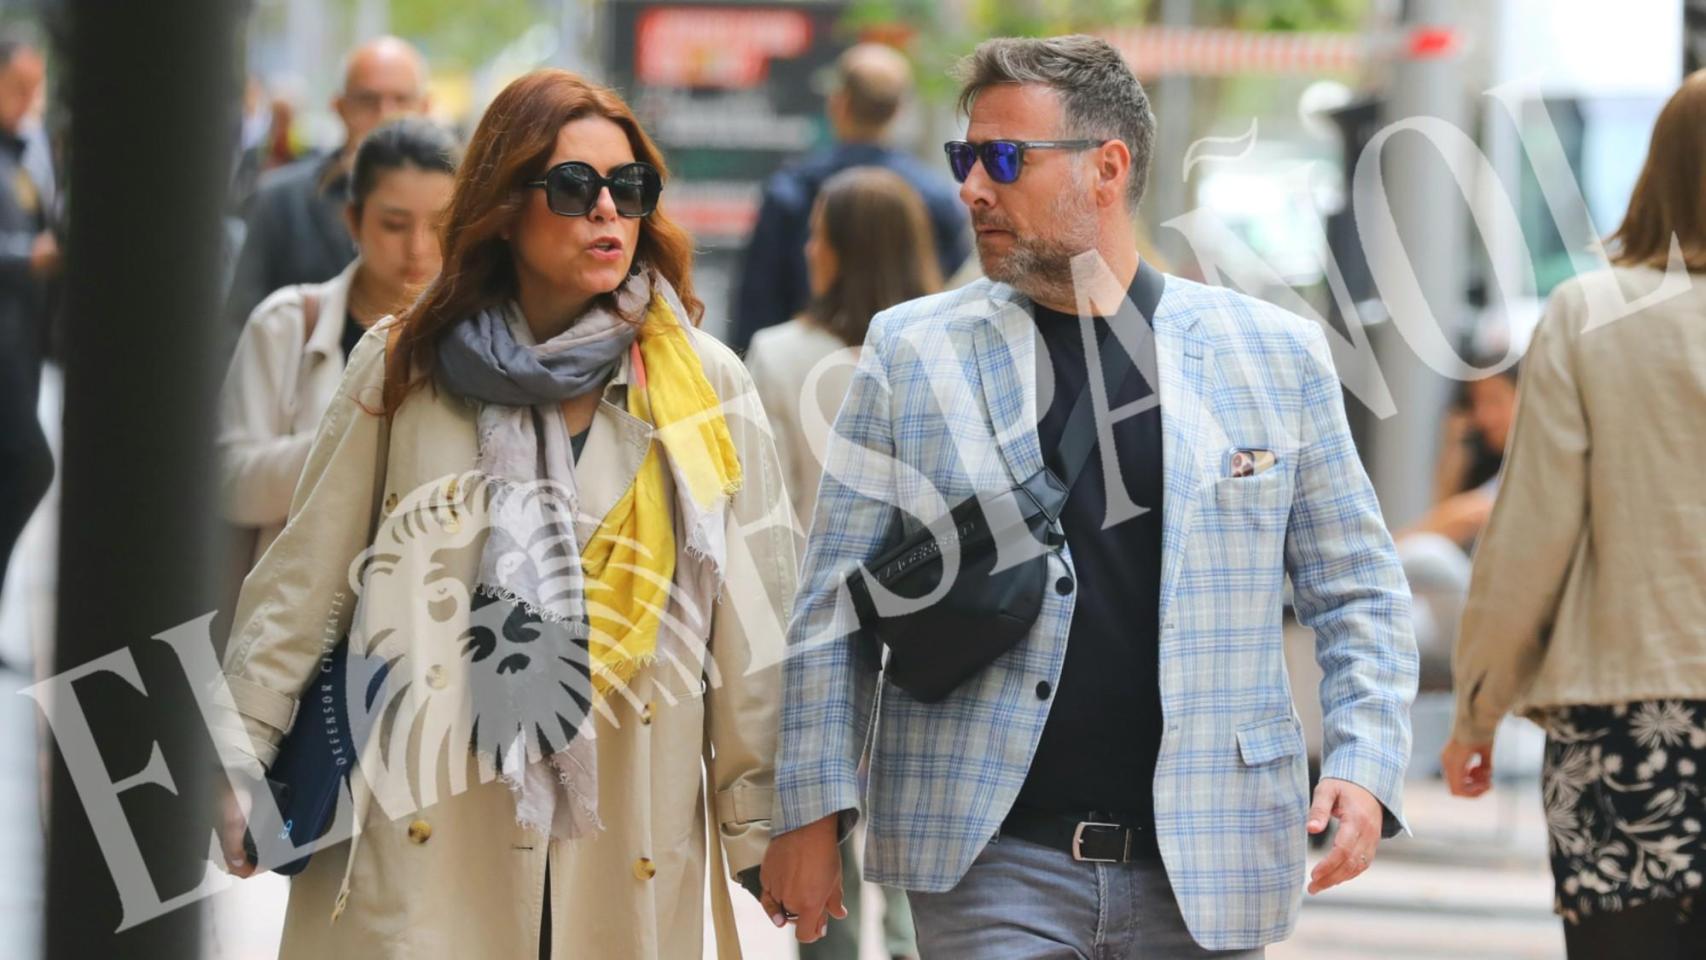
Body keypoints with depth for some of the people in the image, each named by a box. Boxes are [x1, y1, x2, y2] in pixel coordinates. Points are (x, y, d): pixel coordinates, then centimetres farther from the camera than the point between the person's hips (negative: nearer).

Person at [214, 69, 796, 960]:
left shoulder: (704, 384, 6)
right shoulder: (404, 366, 7)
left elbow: (753, 613, 7)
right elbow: (304, 577, 9)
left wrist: (761, 818, 5)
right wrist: (235, 760, 4)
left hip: (626, 847, 1)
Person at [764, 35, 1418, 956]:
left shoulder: (1274, 354, 6)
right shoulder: (913, 352, 4)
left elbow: (1356, 594, 10)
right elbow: (834, 610, 4)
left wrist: (1363, 767, -5)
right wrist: (812, 809, -3)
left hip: (1204, 871, 1)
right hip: (991, 862, -1)